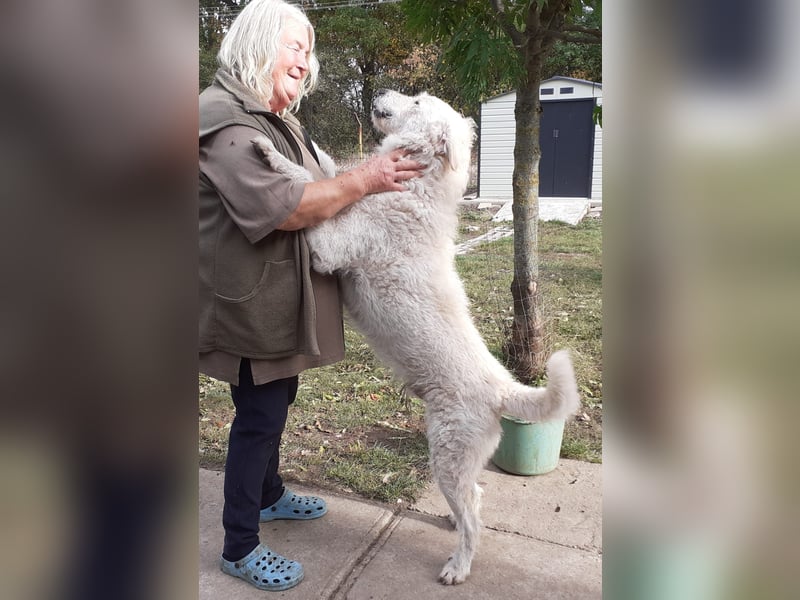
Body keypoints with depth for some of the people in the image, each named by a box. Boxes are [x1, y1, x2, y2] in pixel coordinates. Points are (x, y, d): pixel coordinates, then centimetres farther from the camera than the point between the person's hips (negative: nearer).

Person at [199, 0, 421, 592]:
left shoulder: (278, 120, 14)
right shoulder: (225, 119, -18)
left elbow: (311, 194, 20)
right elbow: (280, 207, -30)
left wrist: (371, 178, 5)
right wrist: (362, 180, -24)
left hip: (279, 300, 10)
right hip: (251, 305, -10)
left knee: (274, 404, 23)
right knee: (258, 418, 1)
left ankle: (268, 495, 45)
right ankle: (239, 547, 20)